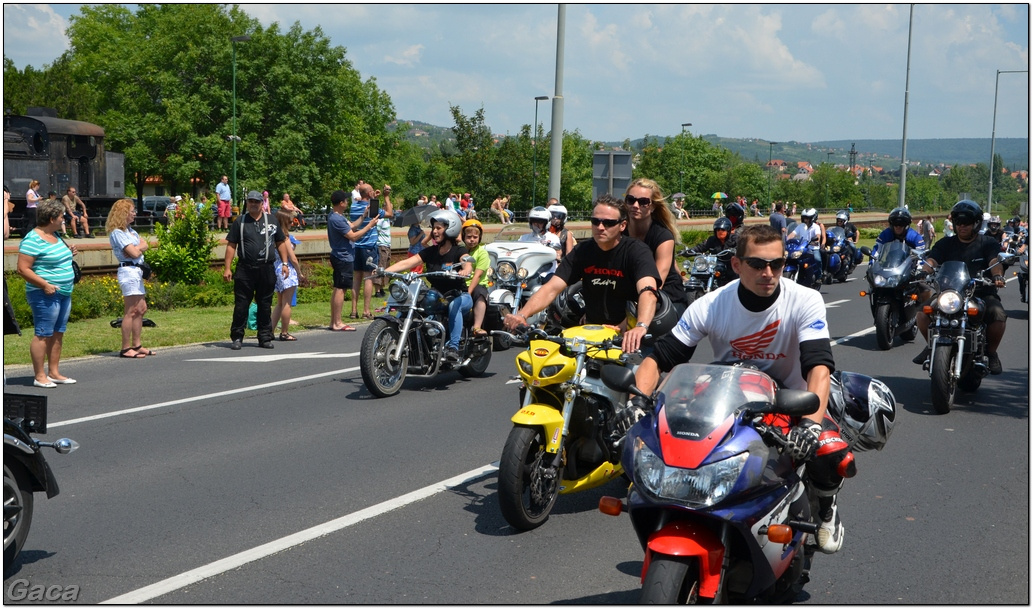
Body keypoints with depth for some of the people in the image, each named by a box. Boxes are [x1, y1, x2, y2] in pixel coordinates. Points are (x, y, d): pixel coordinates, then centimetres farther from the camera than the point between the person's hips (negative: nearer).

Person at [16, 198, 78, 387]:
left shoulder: (55, 235, 13)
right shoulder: (33, 240, -15)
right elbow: (23, 269, -19)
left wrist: (68, 254, 10)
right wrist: (45, 284, -24)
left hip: (64, 293, 10)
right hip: (46, 294, -10)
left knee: (58, 333, 12)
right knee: (43, 334, -6)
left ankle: (54, 372, 19)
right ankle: (40, 376, -2)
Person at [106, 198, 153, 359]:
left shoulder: (130, 230, 18)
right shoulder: (117, 233, -12)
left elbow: (145, 245, 11)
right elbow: (134, 253, -17)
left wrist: (136, 248, -8)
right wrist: (138, 248, 3)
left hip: (136, 271, 10)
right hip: (128, 271, -10)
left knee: (141, 308, 11)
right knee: (131, 311, -9)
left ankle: (137, 345, 17)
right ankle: (126, 349, -6)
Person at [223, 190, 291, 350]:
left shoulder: (271, 220, 10)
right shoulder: (240, 221, 6)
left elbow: (281, 242, 14)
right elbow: (231, 245, 4)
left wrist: (285, 263, 5)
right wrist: (227, 268, -2)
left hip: (267, 270, 1)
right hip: (245, 269, -1)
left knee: (265, 305, 7)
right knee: (241, 305, -1)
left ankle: (265, 338, 14)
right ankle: (237, 338, 7)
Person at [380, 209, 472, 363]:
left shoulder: (459, 251, -5)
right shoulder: (430, 252, 8)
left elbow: (467, 264, -28)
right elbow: (406, 263, -3)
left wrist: (465, 270, -53)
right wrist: (384, 271, -18)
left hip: (460, 295, -5)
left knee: (454, 305, -39)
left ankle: (453, 347, -39)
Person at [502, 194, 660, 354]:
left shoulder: (637, 251, -11)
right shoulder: (582, 251, 2)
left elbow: (648, 291, -29)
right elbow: (552, 288, -6)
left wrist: (641, 327, -51)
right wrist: (522, 314, -25)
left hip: (626, 333, -4)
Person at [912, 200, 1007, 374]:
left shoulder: (988, 243, 7)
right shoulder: (945, 244, 13)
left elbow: (995, 261, -12)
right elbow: (931, 261, -4)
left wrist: (997, 276, -36)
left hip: (982, 294, -2)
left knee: (998, 314, -31)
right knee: (923, 311, -22)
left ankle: (991, 352, -5)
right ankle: (931, 345, 5)